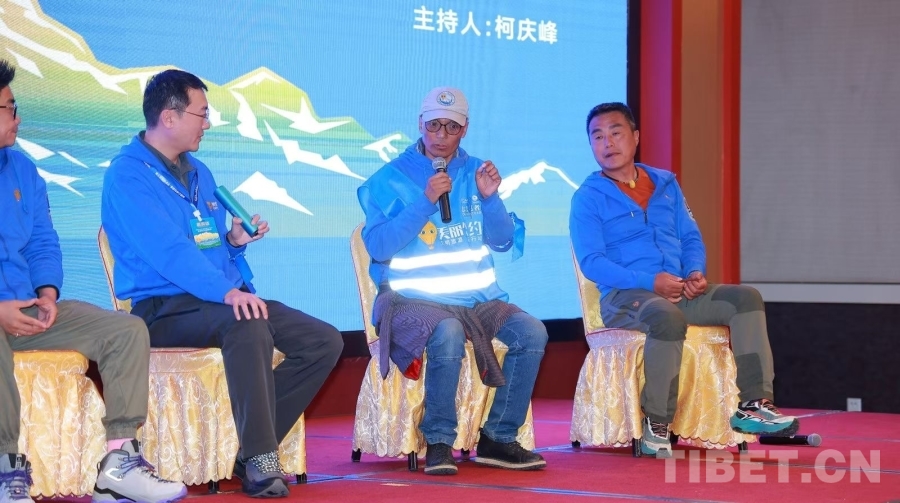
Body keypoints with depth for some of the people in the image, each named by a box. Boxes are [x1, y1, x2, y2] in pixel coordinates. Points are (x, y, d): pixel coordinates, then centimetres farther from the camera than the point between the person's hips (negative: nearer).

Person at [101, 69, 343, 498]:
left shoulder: (198, 173, 19)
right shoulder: (128, 175, -9)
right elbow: (167, 251, -24)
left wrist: (233, 239, 5)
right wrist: (227, 291, -35)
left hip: (222, 301, 9)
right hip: (164, 308, -9)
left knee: (324, 341, -7)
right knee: (247, 325, -38)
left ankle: (253, 447, -11)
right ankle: (260, 462, -36)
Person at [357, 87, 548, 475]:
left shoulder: (475, 172, 11)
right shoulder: (390, 179, -1)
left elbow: (502, 242, 9)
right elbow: (378, 247, -13)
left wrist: (489, 198, -9)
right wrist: (425, 201, -20)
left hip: (478, 297, 5)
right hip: (414, 298, -5)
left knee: (532, 333, -20)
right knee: (448, 335, -36)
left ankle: (497, 439, -6)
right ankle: (438, 442, -18)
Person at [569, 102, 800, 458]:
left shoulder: (666, 185, 18)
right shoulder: (588, 198, 1)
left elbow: (691, 238, 17)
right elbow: (591, 262, -9)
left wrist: (696, 272, -7)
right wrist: (650, 281, -20)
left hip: (678, 292, 6)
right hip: (624, 297, -6)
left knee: (745, 298, -14)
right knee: (668, 316, -38)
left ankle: (753, 404, -16)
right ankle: (656, 424, -29)